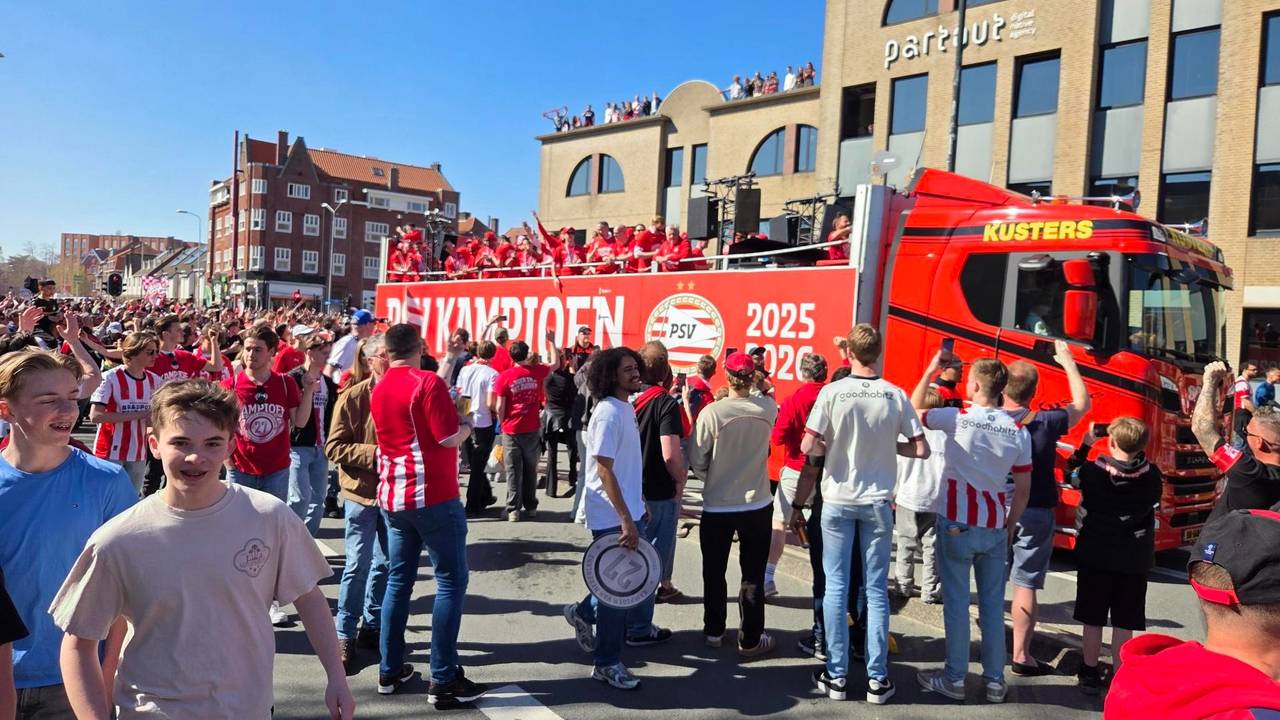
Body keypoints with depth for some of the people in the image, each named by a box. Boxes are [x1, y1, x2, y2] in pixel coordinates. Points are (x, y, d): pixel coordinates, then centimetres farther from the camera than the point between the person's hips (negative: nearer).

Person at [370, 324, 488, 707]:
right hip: (433, 496, -8)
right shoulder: (428, 382, -13)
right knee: (451, 581, 0)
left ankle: (390, 670, 22)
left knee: (398, 580, 15)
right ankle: (444, 679, 1)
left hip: (393, 497, 8)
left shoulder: (379, 389, 10)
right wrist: (467, 424, 3)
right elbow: (448, 437, -18)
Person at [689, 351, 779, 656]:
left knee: (714, 571, 17)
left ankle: (713, 631, 30)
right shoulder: (768, 409, -10)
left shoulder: (712, 412, -17)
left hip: (717, 505, -1)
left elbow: (697, 461, -10)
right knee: (753, 574, 11)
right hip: (757, 505, 1)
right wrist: (756, 382, 13)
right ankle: (751, 639, 17)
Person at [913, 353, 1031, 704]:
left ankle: (954, 678, 10)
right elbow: (1023, 490, 5)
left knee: (956, 602, 3)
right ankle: (995, 681, 18)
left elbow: (914, 409, 8)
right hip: (995, 527, 4)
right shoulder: (1019, 432, 0)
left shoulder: (956, 418, -10)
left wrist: (932, 369, 13)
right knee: (993, 605, 11)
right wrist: (1010, 527, 16)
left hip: (957, 523, -3)